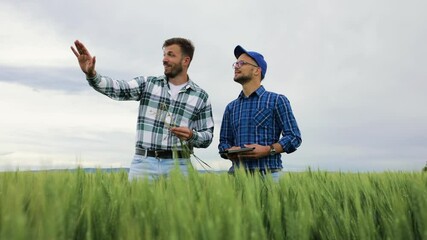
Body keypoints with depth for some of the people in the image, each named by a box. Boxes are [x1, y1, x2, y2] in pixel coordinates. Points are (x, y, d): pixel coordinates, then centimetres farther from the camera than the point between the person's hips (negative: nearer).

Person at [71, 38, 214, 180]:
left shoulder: (201, 96, 6)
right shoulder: (148, 84, 8)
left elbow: (207, 137, 8)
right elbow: (117, 89, -6)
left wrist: (191, 135, -13)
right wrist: (91, 74, -23)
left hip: (178, 165, 0)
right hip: (144, 162, 1)